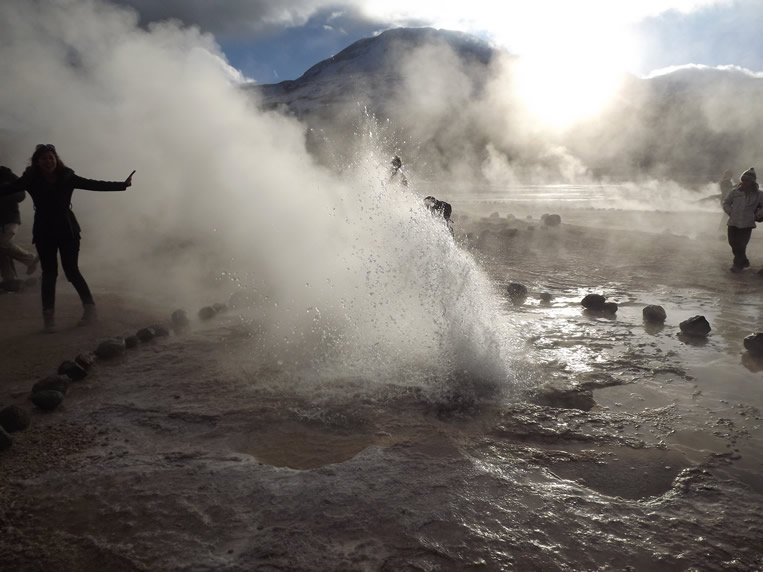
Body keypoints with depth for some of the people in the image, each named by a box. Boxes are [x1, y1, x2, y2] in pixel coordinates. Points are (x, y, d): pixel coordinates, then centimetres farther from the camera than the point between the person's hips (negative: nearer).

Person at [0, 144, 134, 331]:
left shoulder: (67, 177, -6)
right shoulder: (30, 180, -5)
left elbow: (95, 185, -7)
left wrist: (122, 184, -12)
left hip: (67, 231, -1)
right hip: (44, 233, 1)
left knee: (72, 271, 0)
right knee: (49, 273, 3)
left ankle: (89, 307, 19)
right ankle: (49, 317, 10)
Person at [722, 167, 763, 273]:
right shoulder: (734, 192, 0)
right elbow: (726, 203, 9)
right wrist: (731, 213, 0)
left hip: (747, 224, -2)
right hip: (733, 222, 2)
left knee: (741, 245, -3)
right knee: (733, 243, 8)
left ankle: (738, 265, 15)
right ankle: (744, 262, 29)